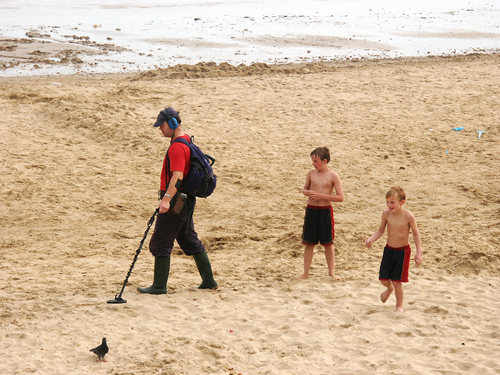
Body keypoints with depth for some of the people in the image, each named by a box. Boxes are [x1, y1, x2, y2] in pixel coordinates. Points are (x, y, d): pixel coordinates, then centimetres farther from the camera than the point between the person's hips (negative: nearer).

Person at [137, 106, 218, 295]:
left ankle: (159, 286, 2)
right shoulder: (186, 140, 14)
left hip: (175, 201, -11)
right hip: (186, 201, 11)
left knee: (160, 244, -4)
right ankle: (209, 281, 21)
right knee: (190, 240, 17)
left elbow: (177, 176, -31)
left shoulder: (177, 147, -19)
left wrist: (167, 198, -41)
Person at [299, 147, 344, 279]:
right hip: (311, 210, 3)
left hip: (325, 210, -3)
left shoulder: (333, 176, -8)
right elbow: (304, 189, 17)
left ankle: (331, 272, 17)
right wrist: (308, 192, -7)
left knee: (328, 243, 5)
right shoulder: (311, 173, 3)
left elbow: (340, 197, -11)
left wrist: (321, 196, -18)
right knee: (309, 243, 8)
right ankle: (306, 272, 17)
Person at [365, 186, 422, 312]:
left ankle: (399, 306, 20)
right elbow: (380, 231, 4)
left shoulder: (408, 216, -17)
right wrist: (370, 239, -15)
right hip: (389, 250, 4)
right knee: (383, 279, 6)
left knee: (397, 282, -3)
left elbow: (416, 234, -7)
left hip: (403, 251, -4)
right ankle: (389, 288, 44)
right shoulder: (386, 214, -8)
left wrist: (419, 253, -10)